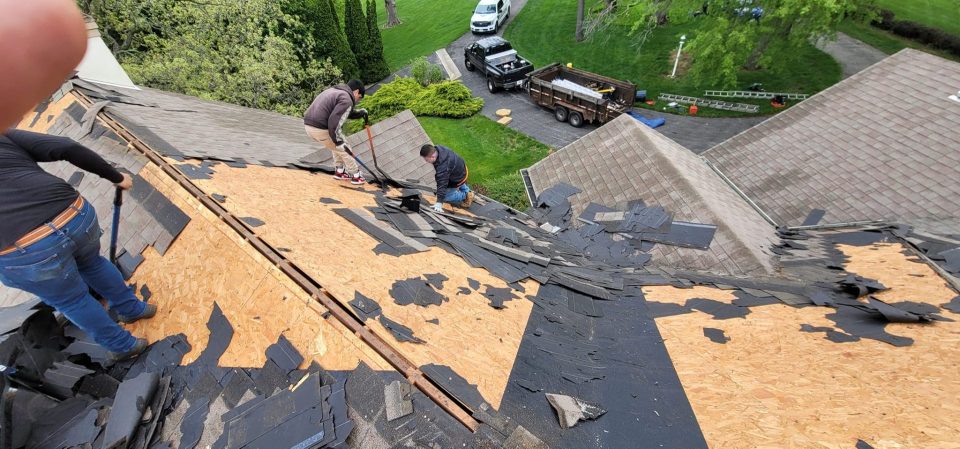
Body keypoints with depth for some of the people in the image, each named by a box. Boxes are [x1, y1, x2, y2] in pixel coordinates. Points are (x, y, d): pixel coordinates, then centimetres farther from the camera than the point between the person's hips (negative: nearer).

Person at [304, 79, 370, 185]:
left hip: (309, 125, 9)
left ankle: (340, 172, 34)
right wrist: (339, 142, -13)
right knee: (344, 148, 10)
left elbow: (346, 112, 33)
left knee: (337, 144, 27)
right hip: (321, 129, -9)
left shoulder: (335, 91, 18)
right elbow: (334, 123, -21)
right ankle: (356, 176, 21)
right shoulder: (347, 100, -11)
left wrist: (362, 112, 23)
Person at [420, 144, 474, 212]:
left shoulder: (443, 167, -44)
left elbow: (442, 184, -43)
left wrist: (439, 202, -41)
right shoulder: (438, 148, -19)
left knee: (446, 196, 5)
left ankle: (466, 196, 14)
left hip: (458, 179, -9)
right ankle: (466, 190, 53)